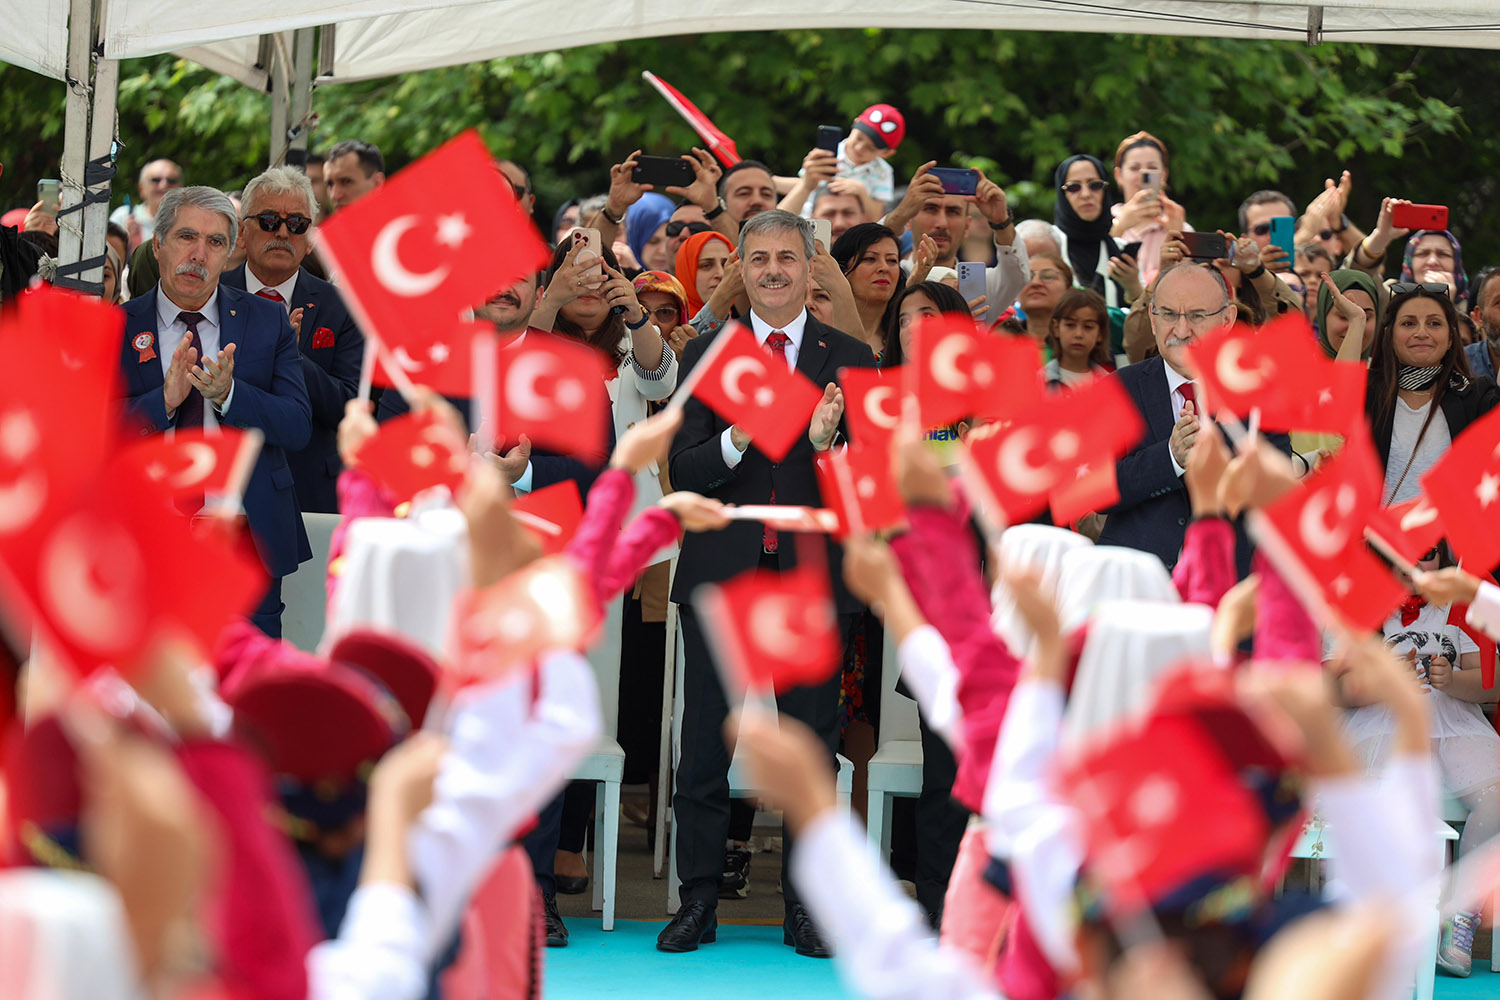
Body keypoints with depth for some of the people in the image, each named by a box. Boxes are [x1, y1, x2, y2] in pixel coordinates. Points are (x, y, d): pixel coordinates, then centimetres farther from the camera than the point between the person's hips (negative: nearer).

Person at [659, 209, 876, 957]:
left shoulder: (849, 360, 6)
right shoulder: (706, 355, 7)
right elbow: (683, 472, -1)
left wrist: (825, 444, -21)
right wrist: (735, 440, -20)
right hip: (721, 577, 0)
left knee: (811, 747, 5)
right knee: (705, 747, 3)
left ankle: (805, 907, 13)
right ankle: (698, 901, 12)